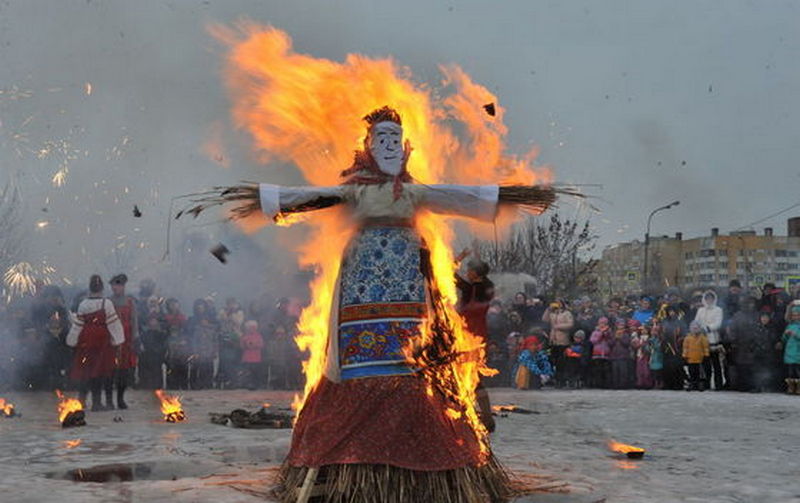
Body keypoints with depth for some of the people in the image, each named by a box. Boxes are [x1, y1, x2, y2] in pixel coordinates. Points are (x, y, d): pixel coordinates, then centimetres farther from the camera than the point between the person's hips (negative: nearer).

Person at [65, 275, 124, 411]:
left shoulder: (83, 305, -1)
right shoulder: (107, 304, -8)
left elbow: (77, 324, 4)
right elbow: (113, 323, -6)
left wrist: (72, 341, 14)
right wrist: (116, 340, 2)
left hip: (86, 340, 2)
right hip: (102, 341, -2)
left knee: (85, 369, 11)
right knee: (99, 369, 2)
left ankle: (82, 397, -1)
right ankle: (96, 402, 2)